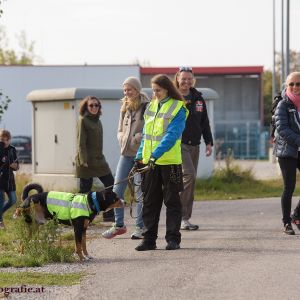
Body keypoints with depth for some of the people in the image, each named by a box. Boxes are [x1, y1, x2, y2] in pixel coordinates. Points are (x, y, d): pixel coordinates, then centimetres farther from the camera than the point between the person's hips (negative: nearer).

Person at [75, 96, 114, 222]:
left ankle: (108, 215, 9)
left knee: (110, 183, 5)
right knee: (85, 189, -5)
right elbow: (81, 142, -14)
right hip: (86, 161, -8)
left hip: (99, 159, 8)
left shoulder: (97, 121, 15)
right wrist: (84, 160, -20)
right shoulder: (83, 120, -8)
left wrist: (100, 156, 17)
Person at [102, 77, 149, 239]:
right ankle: (118, 225, 13)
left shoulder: (147, 107, -8)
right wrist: (122, 138, 1)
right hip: (126, 153, 6)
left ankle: (140, 227, 7)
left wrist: (137, 138, -18)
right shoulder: (125, 108, 14)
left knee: (140, 190, -1)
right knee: (117, 189, 3)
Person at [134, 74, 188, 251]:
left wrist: (155, 154, -26)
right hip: (150, 163, 6)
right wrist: (140, 156, 9)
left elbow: (171, 135, -18)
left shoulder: (178, 109, -8)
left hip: (170, 162, -6)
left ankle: (173, 239, 6)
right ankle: (149, 239, 12)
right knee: (150, 202, 7)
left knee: (172, 202, 2)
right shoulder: (151, 106, 12)